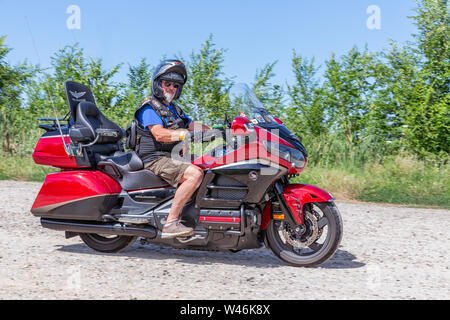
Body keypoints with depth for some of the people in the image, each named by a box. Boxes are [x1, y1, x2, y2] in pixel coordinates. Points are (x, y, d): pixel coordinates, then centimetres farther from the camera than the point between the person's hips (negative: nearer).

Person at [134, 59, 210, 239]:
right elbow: (159, 134, -21)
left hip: (173, 157, 9)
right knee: (195, 174, -31)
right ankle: (171, 223, -30)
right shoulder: (149, 108, -4)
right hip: (155, 159, -9)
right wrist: (185, 134, -34)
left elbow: (193, 125, 17)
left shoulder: (174, 109, 25)